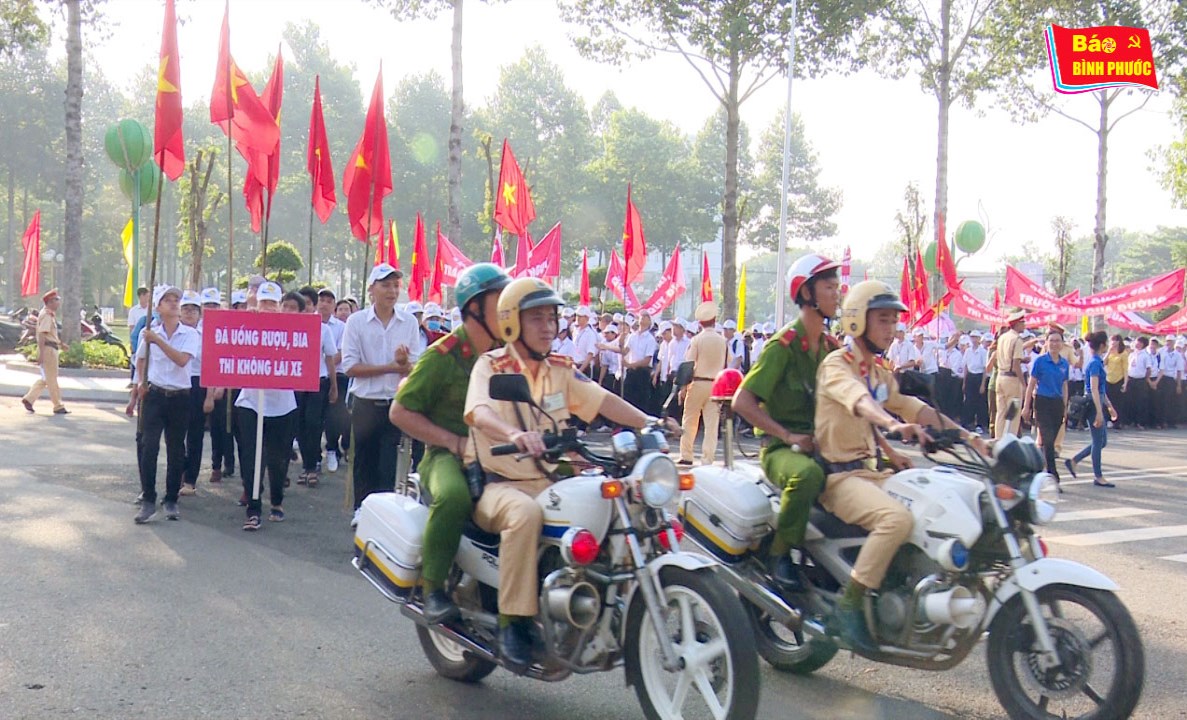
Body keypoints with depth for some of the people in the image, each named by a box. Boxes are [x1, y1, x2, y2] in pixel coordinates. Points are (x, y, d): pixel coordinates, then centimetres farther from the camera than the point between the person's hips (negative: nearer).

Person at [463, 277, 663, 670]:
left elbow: (602, 400, 0)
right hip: (498, 485, -5)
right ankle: (513, 622, -27)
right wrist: (514, 435, -45)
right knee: (525, 513, -37)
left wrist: (646, 421, -17)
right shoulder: (491, 366, -4)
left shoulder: (561, 370, 13)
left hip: (550, 482, 6)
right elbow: (479, 413, -24)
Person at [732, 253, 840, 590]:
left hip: (821, 445, 7)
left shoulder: (831, 346, 14)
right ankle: (779, 551, -19)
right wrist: (789, 436, -19)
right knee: (808, 474, -38)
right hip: (781, 448, -7)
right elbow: (743, 401, -14)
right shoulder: (783, 345, -9)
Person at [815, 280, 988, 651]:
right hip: (839, 474, -9)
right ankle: (848, 607, -26)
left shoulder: (882, 373, 18)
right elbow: (857, 399, -31)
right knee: (897, 517, -31)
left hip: (870, 471, 9)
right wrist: (894, 424, -50)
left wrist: (964, 435, 0)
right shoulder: (836, 365, -10)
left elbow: (911, 407, 14)